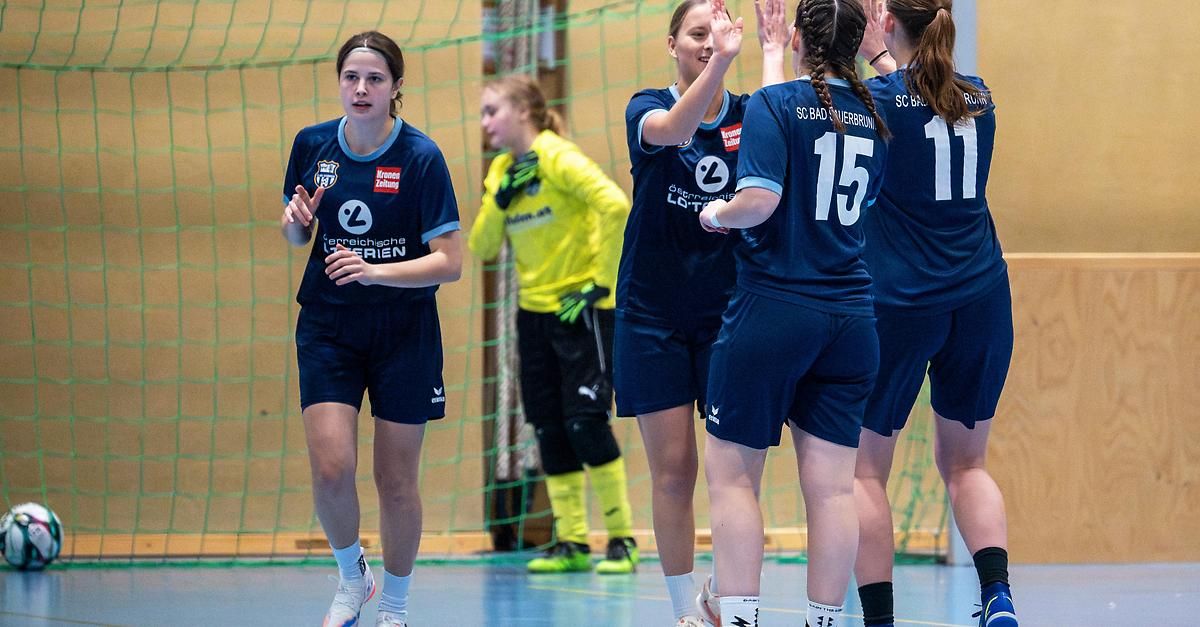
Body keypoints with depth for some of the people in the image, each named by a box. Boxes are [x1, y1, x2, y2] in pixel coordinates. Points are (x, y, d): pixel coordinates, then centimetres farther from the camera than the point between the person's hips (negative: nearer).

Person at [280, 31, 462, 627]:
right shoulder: (312, 145, -1)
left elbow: (449, 262, -14)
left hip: (403, 330, -2)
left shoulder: (420, 156, -12)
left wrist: (376, 271, -27)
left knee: (396, 479, 3)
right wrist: (295, 220, -10)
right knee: (331, 468, -12)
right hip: (328, 325, 2)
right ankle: (351, 577, 15)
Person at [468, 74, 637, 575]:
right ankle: (571, 543, 9)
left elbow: (615, 205, -25)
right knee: (550, 429, 4)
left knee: (586, 422, -12)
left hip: (582, 306, -7)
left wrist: (603, 281, -21)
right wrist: (498, 201, -9)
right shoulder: (502, 171, 9)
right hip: (535, 310, 7)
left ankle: (621, 539, -3)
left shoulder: (556, 157, -13)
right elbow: (482, 248, 8)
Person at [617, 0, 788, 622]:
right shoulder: (647, 108, -3)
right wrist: (721, 61, -42)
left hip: (728, 313, 1)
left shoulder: (747, 114, 1)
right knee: (672, 468, -1)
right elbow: (670, 130, -29)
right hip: (653, 315, -1)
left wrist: (772, 52, -24)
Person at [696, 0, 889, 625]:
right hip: (849, 315, 5)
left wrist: (718, 213, 1)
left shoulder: (775, 104, -9)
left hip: (772, 309, -5)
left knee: (731, 474, 3)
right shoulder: (872, 116, 8)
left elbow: (759, 201, -19)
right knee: (832, 485, 4)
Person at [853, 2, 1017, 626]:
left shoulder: (876, 101, -10)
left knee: (864, 469, 6)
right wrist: (880, 56, 30)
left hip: (898, 306, -5)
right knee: (963, 462, 15)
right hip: (981, 300, 5)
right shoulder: (978, 99, 5)